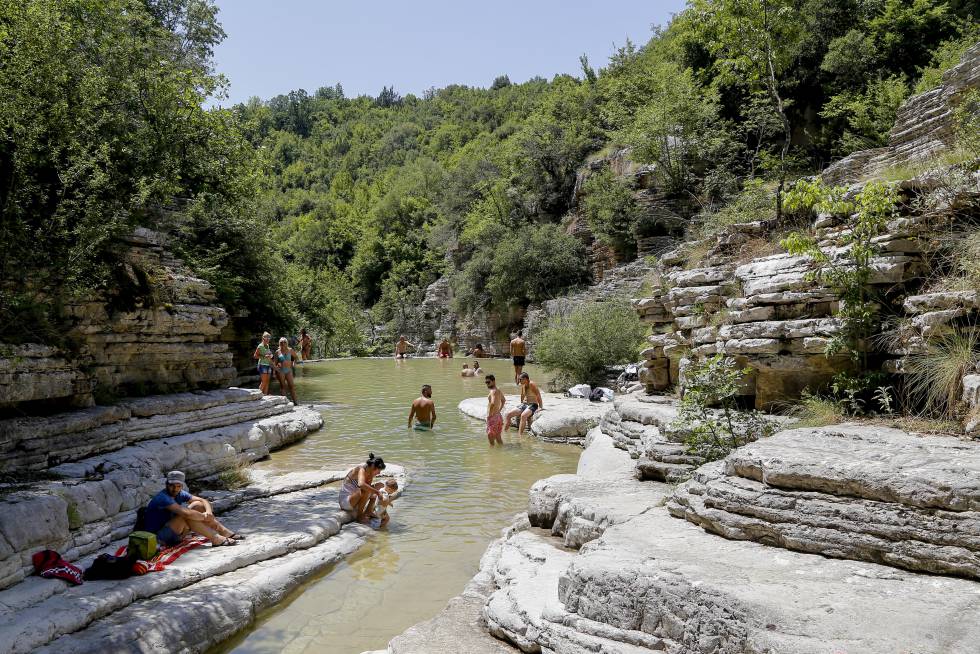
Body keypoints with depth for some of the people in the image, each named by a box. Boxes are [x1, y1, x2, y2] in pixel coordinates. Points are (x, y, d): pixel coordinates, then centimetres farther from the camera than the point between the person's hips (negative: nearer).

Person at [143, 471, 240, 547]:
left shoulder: (179, 494, 1)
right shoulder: (163, 498, -25)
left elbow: (203, 501, 2)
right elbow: (186, 513, -36)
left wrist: (208, 512, -20)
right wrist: (205, 517, -21)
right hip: (157, 538, -9)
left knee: (197, 505, -2)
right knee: (186, 516, -30)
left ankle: (225, 532, -7)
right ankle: (217, 539, -27)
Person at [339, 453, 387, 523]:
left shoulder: (369, 473, 3)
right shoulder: (362, 470, -23)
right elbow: (361, 484, -43)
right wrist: (376, 491, -37)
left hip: (352, 498, 10)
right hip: (345, 501, -10)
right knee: (365, 490, -33)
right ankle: (359, 515, -19)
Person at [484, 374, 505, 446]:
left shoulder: (493, 391, -17)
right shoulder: (499, 391, 12)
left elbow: (493, 403, -33)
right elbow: (504, 400, 30)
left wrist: (490, 414, -22)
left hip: (493, 416, -9)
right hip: (498, 415, 9)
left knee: (490, 436, -3)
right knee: (498, 437, 16)